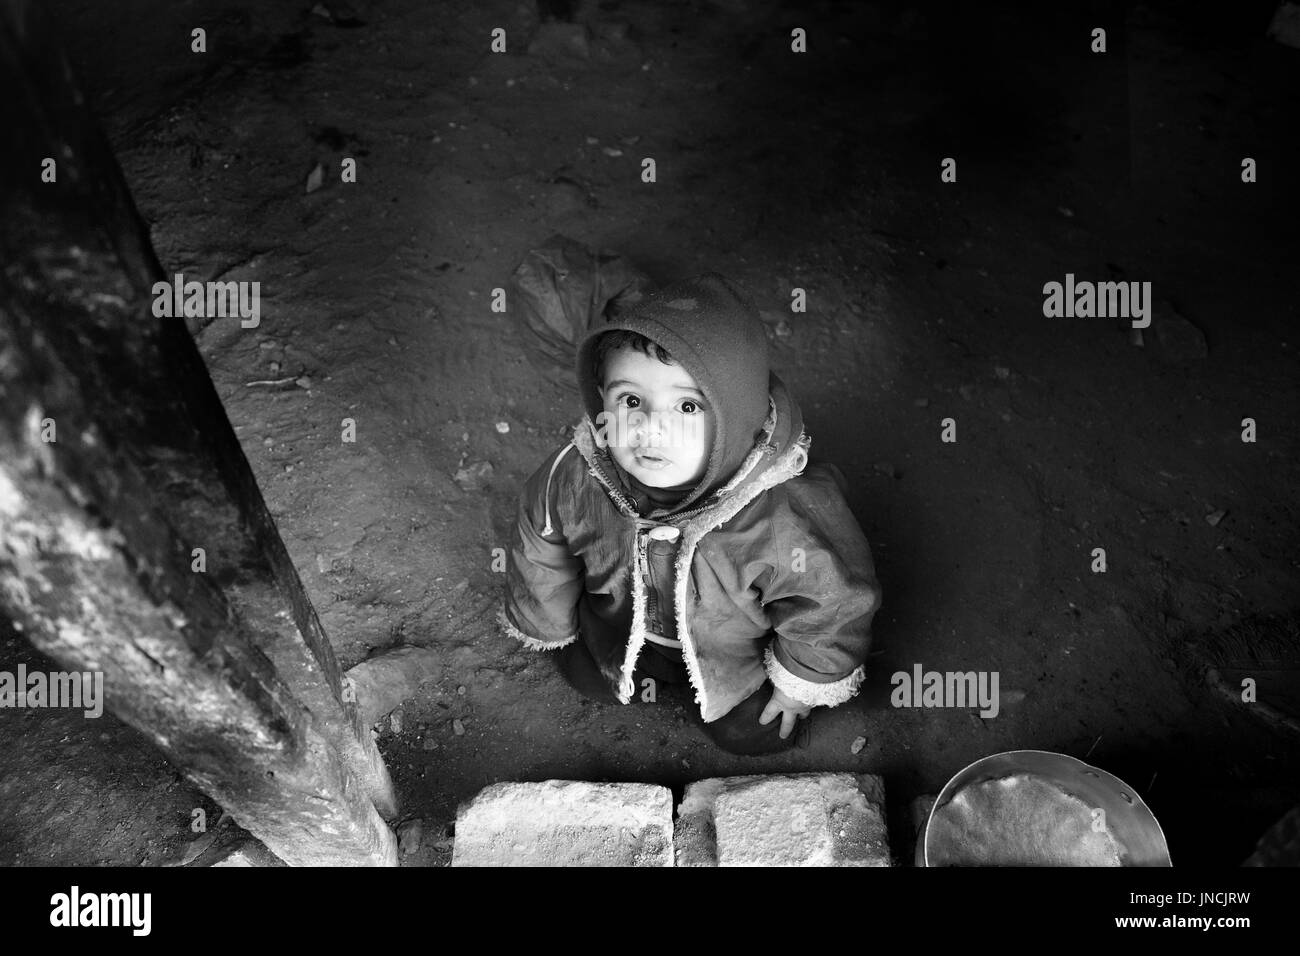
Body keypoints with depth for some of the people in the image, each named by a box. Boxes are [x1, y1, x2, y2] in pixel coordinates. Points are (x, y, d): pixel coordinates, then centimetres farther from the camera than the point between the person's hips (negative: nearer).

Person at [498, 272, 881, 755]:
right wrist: (546, 626, 7)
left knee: (749, 734, 11)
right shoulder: (574, 478, -34)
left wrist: (802, 685, -7)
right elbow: (540, 550, -10)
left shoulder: (789, 520, -45)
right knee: (587, 677, 21)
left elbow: (831, 605, -24)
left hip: (740, 651, -2)